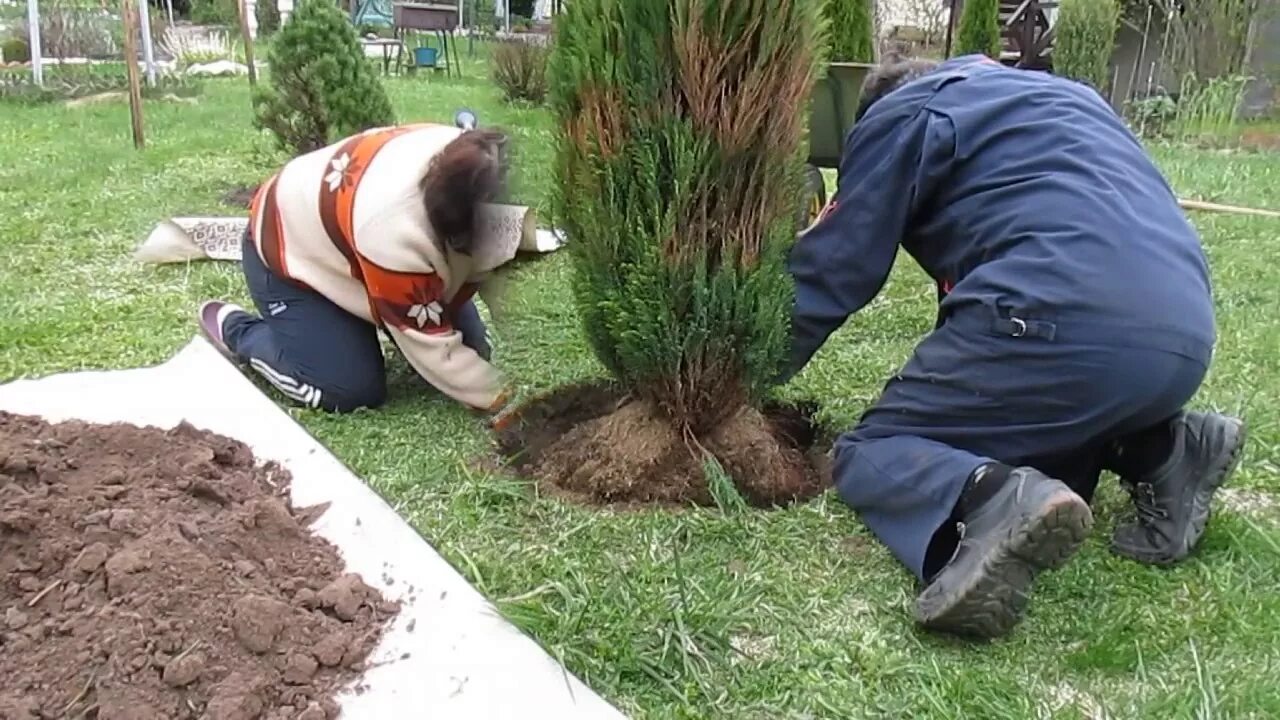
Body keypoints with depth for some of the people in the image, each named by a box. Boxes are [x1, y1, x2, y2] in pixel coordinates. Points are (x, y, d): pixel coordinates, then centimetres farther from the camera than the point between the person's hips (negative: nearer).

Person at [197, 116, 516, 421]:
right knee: (354, 391, -15)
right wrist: (497, 399, -26)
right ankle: (233, 329, 8)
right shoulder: (397, 231, -43)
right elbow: (431, 346, -32)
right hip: (288, 252, -7)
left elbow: (485, 261, -10)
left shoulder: (461, 158, -25)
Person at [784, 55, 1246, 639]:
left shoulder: (902, 114, 13)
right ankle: (1164, 451, 7)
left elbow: (828, 272, 9)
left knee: (871, 453, 3)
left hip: (1061, 318, -8)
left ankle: (991, 500, -26)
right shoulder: (1057, 94, 35)